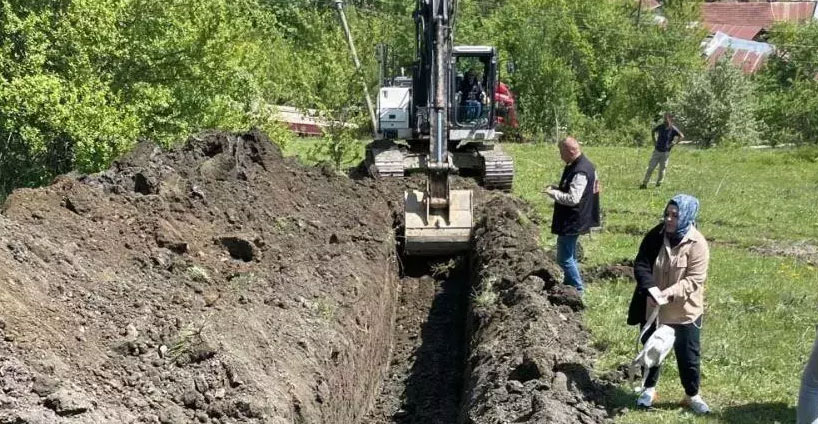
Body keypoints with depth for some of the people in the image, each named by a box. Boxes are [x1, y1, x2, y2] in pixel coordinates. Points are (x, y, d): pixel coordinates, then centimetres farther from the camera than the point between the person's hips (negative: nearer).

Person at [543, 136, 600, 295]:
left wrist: (552, 193, -18)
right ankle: (569, 284, 33)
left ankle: (578, 288, 8)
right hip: (573, 219, 11)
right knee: (569, 255, 21)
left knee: (564, 257, -2)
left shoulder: (580, 172, -26)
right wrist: (557, 188, 5)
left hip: (571, 222, -11)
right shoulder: (580, 164, 7)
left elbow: (572, 198, -30)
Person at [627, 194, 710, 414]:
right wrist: (650, 289, -28)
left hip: (684, 312, -3)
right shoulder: (655, 236, -8)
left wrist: (670, 292, -33)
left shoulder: (697, 245, -18)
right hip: (653, 308, 3)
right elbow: (641, 264, -11)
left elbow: (694, 280, -20)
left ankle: (692, 395, 30)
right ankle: (649, 389, 39)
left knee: (688, 355, 10)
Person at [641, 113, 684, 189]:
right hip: (657, 151, 3)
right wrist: (654, 141, 10)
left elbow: (682, 136, -11)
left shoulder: (673, 129, -9)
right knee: (650, 167, 1)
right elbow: (653, 132, 19)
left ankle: (658, 185, 17)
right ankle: (644, 184, 4)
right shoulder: (661, 126, 2)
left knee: (662, 169, 4)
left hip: (665, 152, -3)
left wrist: (675, 143, -14)